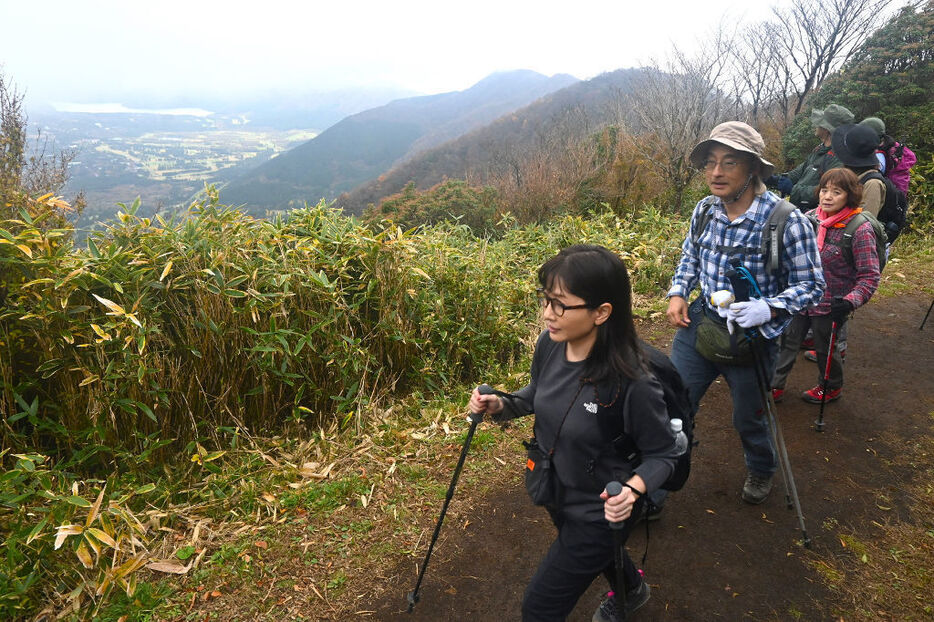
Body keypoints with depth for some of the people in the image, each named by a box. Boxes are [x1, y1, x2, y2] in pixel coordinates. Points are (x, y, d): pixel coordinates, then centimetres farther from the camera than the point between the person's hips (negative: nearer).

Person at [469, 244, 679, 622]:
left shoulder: (632, 384, -35)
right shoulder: (550, 344, -18)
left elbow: (662, 453, -19)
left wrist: (633, 489, -36)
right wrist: (500, 406, -14)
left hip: (598, 511, -6)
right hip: (555, 491, 7)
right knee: (596, 551, 36)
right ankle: (632, 590, 70)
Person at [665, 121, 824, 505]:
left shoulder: (787, 221, -19)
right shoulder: (704, 210, -5)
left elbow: (811, 285, -12)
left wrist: (768, 308, -29)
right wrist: (678, 293, -3)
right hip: (698, 325, 3)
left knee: (749, 419, 19)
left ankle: (761, 470, 52)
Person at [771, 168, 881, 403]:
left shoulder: (860, 230, -19)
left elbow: (870, 276, -18)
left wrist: (850, 302, -31)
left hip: (829, 305, -4)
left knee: (825, 348, 15)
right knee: (787, 341, 11)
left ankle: (832, 387, 41)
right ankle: (775, 387, 26)